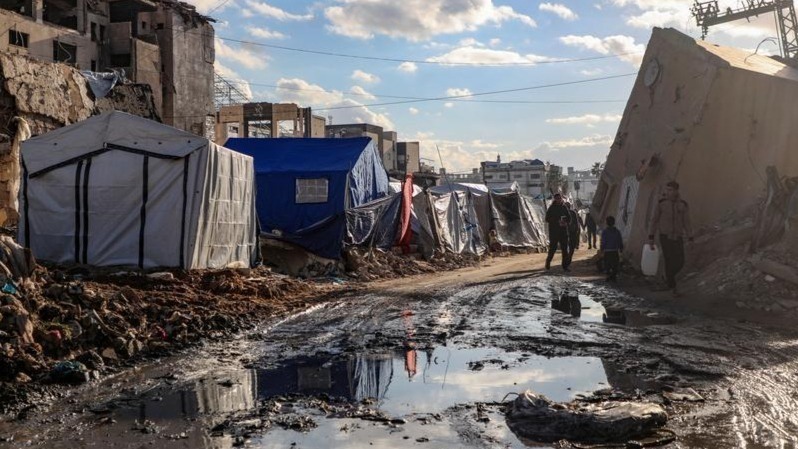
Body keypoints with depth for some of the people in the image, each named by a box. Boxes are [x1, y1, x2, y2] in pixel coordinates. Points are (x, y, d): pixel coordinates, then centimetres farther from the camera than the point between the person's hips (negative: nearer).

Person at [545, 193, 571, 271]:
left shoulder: (564, 207, 10)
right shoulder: (551, 208, -2)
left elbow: (569, 218, 15)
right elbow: (547, 219, -9)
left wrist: (566, 222, -7)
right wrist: (558, 222, -19)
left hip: (563, 231, 4)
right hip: (554, 231, -4)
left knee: (565, 248, 0)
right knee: (552, 248, -1)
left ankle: (565, 265, 3)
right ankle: (548, 262, 21)